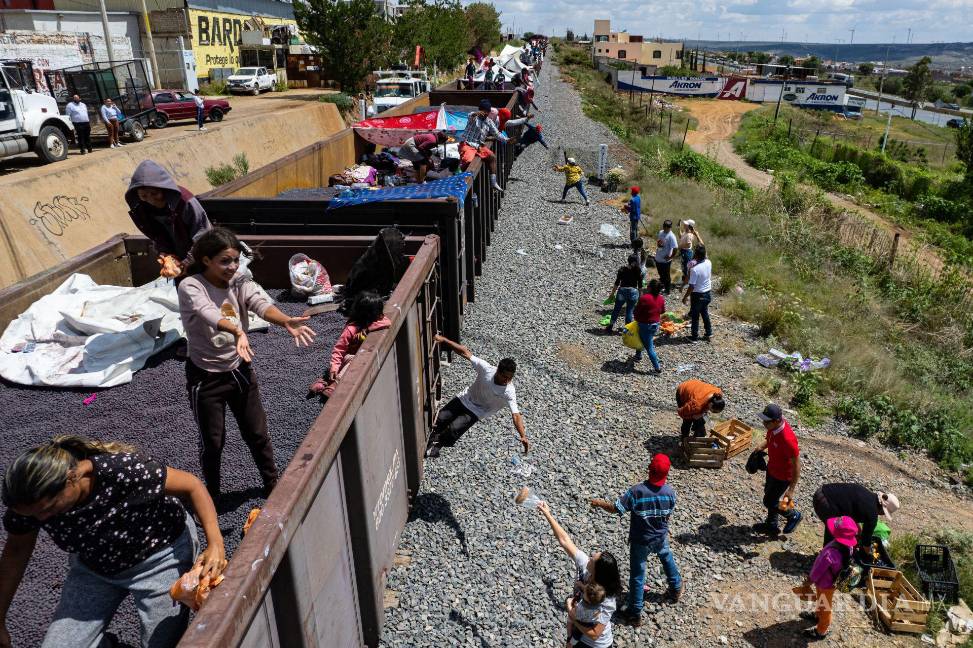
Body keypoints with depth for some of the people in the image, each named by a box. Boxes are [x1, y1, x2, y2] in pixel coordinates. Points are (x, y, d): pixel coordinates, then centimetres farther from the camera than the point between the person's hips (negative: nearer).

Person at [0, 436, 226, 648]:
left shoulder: (124, 470, -37)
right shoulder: (31, 501, -20)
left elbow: (191, 485, -27)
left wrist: (215, 544, -37)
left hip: (162, 554, -4)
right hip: (93, 566, 5)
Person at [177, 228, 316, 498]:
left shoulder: (239, 281, -6)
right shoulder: (190, 287, -18)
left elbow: (260, 302, -26)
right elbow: (208, 313, -39)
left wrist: (286, 321, -46)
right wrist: (237, 330, -59)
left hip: (240, 369, 4)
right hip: (206, 377, -4)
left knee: (257, 433, 16)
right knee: (212, 442, 11)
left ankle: (272, 483, 39)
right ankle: (212, 496, 36)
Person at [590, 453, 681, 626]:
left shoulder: (636, 491, -30)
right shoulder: (670, 492, -17)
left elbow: (615, 509, -22)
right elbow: (668, 515, -1)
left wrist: (600, 503, -3)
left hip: (640, 541, -3)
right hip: (661, 538, 4)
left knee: (637, 576, 11)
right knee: (667, 558, 35)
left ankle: (635, 614, 24)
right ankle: (676, 589, 55)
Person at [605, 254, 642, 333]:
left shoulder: (622, 269, 0)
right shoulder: (638, 270, -2)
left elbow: (617, 283, -1)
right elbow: (640, 285, 0)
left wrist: (612, 293, 5)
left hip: (622, 290, 0)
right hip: (633, 291, 0)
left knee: (616, 309, 13)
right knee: (629, 311, 11)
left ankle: (610, 327, 21)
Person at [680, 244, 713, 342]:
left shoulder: (694, 269, -29)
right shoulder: (709, 263, -9)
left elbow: (691, 286, -24)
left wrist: (685, 297, -10)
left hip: (697, 295, -7)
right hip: (707, 293, 7)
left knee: (695, 316, 10)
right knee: (705, 313, 24)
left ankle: (694, 336, 21)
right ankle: (708, 333, 35)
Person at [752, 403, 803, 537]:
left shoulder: (787, 439, -39)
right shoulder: (773, 427, -15)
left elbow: (796, 465, -30)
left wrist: (791, 490, -27)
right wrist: (762, 447, -6)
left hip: (783, 476, -8)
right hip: (772, 468, 8)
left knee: (769, 502, 9)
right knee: (769, 495, 24)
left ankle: (794, 515, 36)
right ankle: (772, 526, 45)